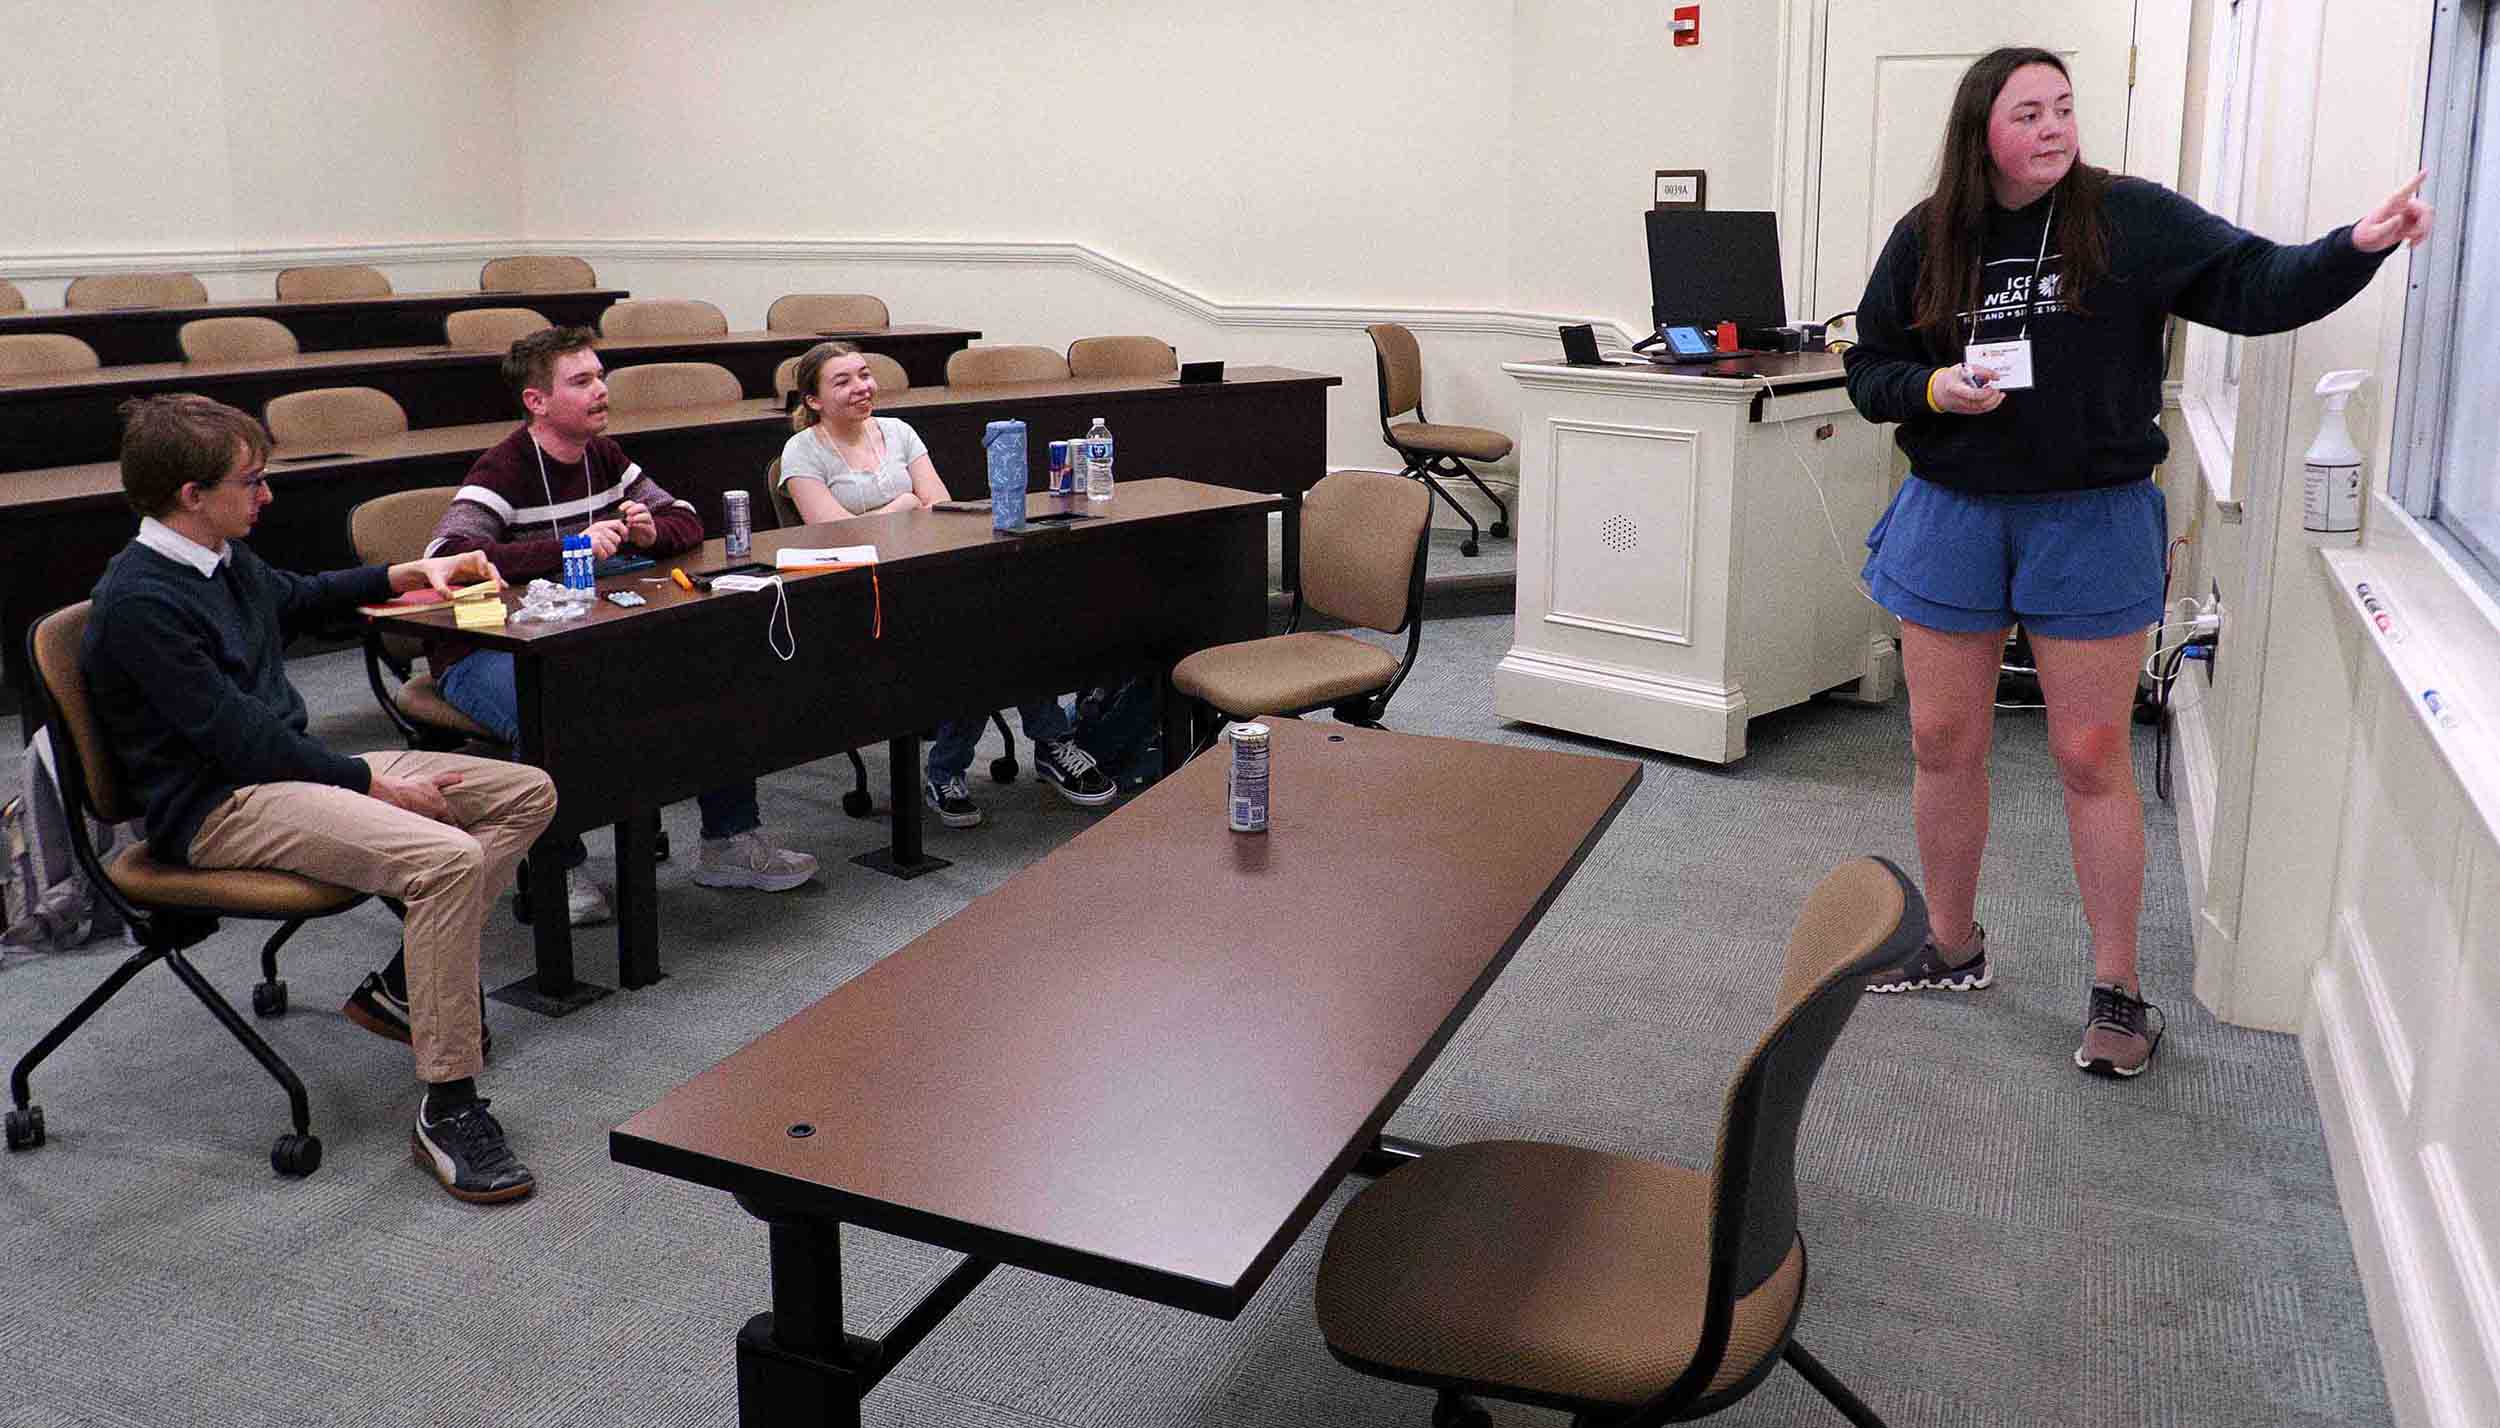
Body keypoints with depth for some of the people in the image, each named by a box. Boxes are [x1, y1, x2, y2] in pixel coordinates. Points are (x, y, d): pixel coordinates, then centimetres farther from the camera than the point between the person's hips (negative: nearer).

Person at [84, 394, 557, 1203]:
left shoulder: (224, 559, 11)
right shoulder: (139, 602, -18)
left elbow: (300, 597, 35)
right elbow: (240, 739, -20)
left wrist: (413, 573, 26)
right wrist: (378, 788, -16)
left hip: (292, 766, 10)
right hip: (219, 809, -10)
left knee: (528, 793, 4)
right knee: (449, 858, -34)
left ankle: (405, 989, 7)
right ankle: (446, 1110, -26)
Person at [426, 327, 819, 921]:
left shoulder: (603, 457, 6)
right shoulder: (504, 470, -17)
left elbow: (687, 521, 13)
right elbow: (446, 557, -32)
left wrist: (652, 532, -12)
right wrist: (571, 546, -36)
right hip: (482, 652, -7)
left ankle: (729, 842, 2)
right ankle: (558, 870, -15)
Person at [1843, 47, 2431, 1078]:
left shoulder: (2129, 219, -5)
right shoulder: (1926, 240, 2)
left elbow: (2254, 287, -11)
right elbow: (1869, 368, 8)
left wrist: (2359, 246, -29)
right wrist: (1933, 388, -12)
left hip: (2093, 521, -2)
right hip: (1952, 518, 3)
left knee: (2094, 757, 2)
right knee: (1943, 742, 9)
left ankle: (2117, 987, 15)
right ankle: (1952, 945, 29)